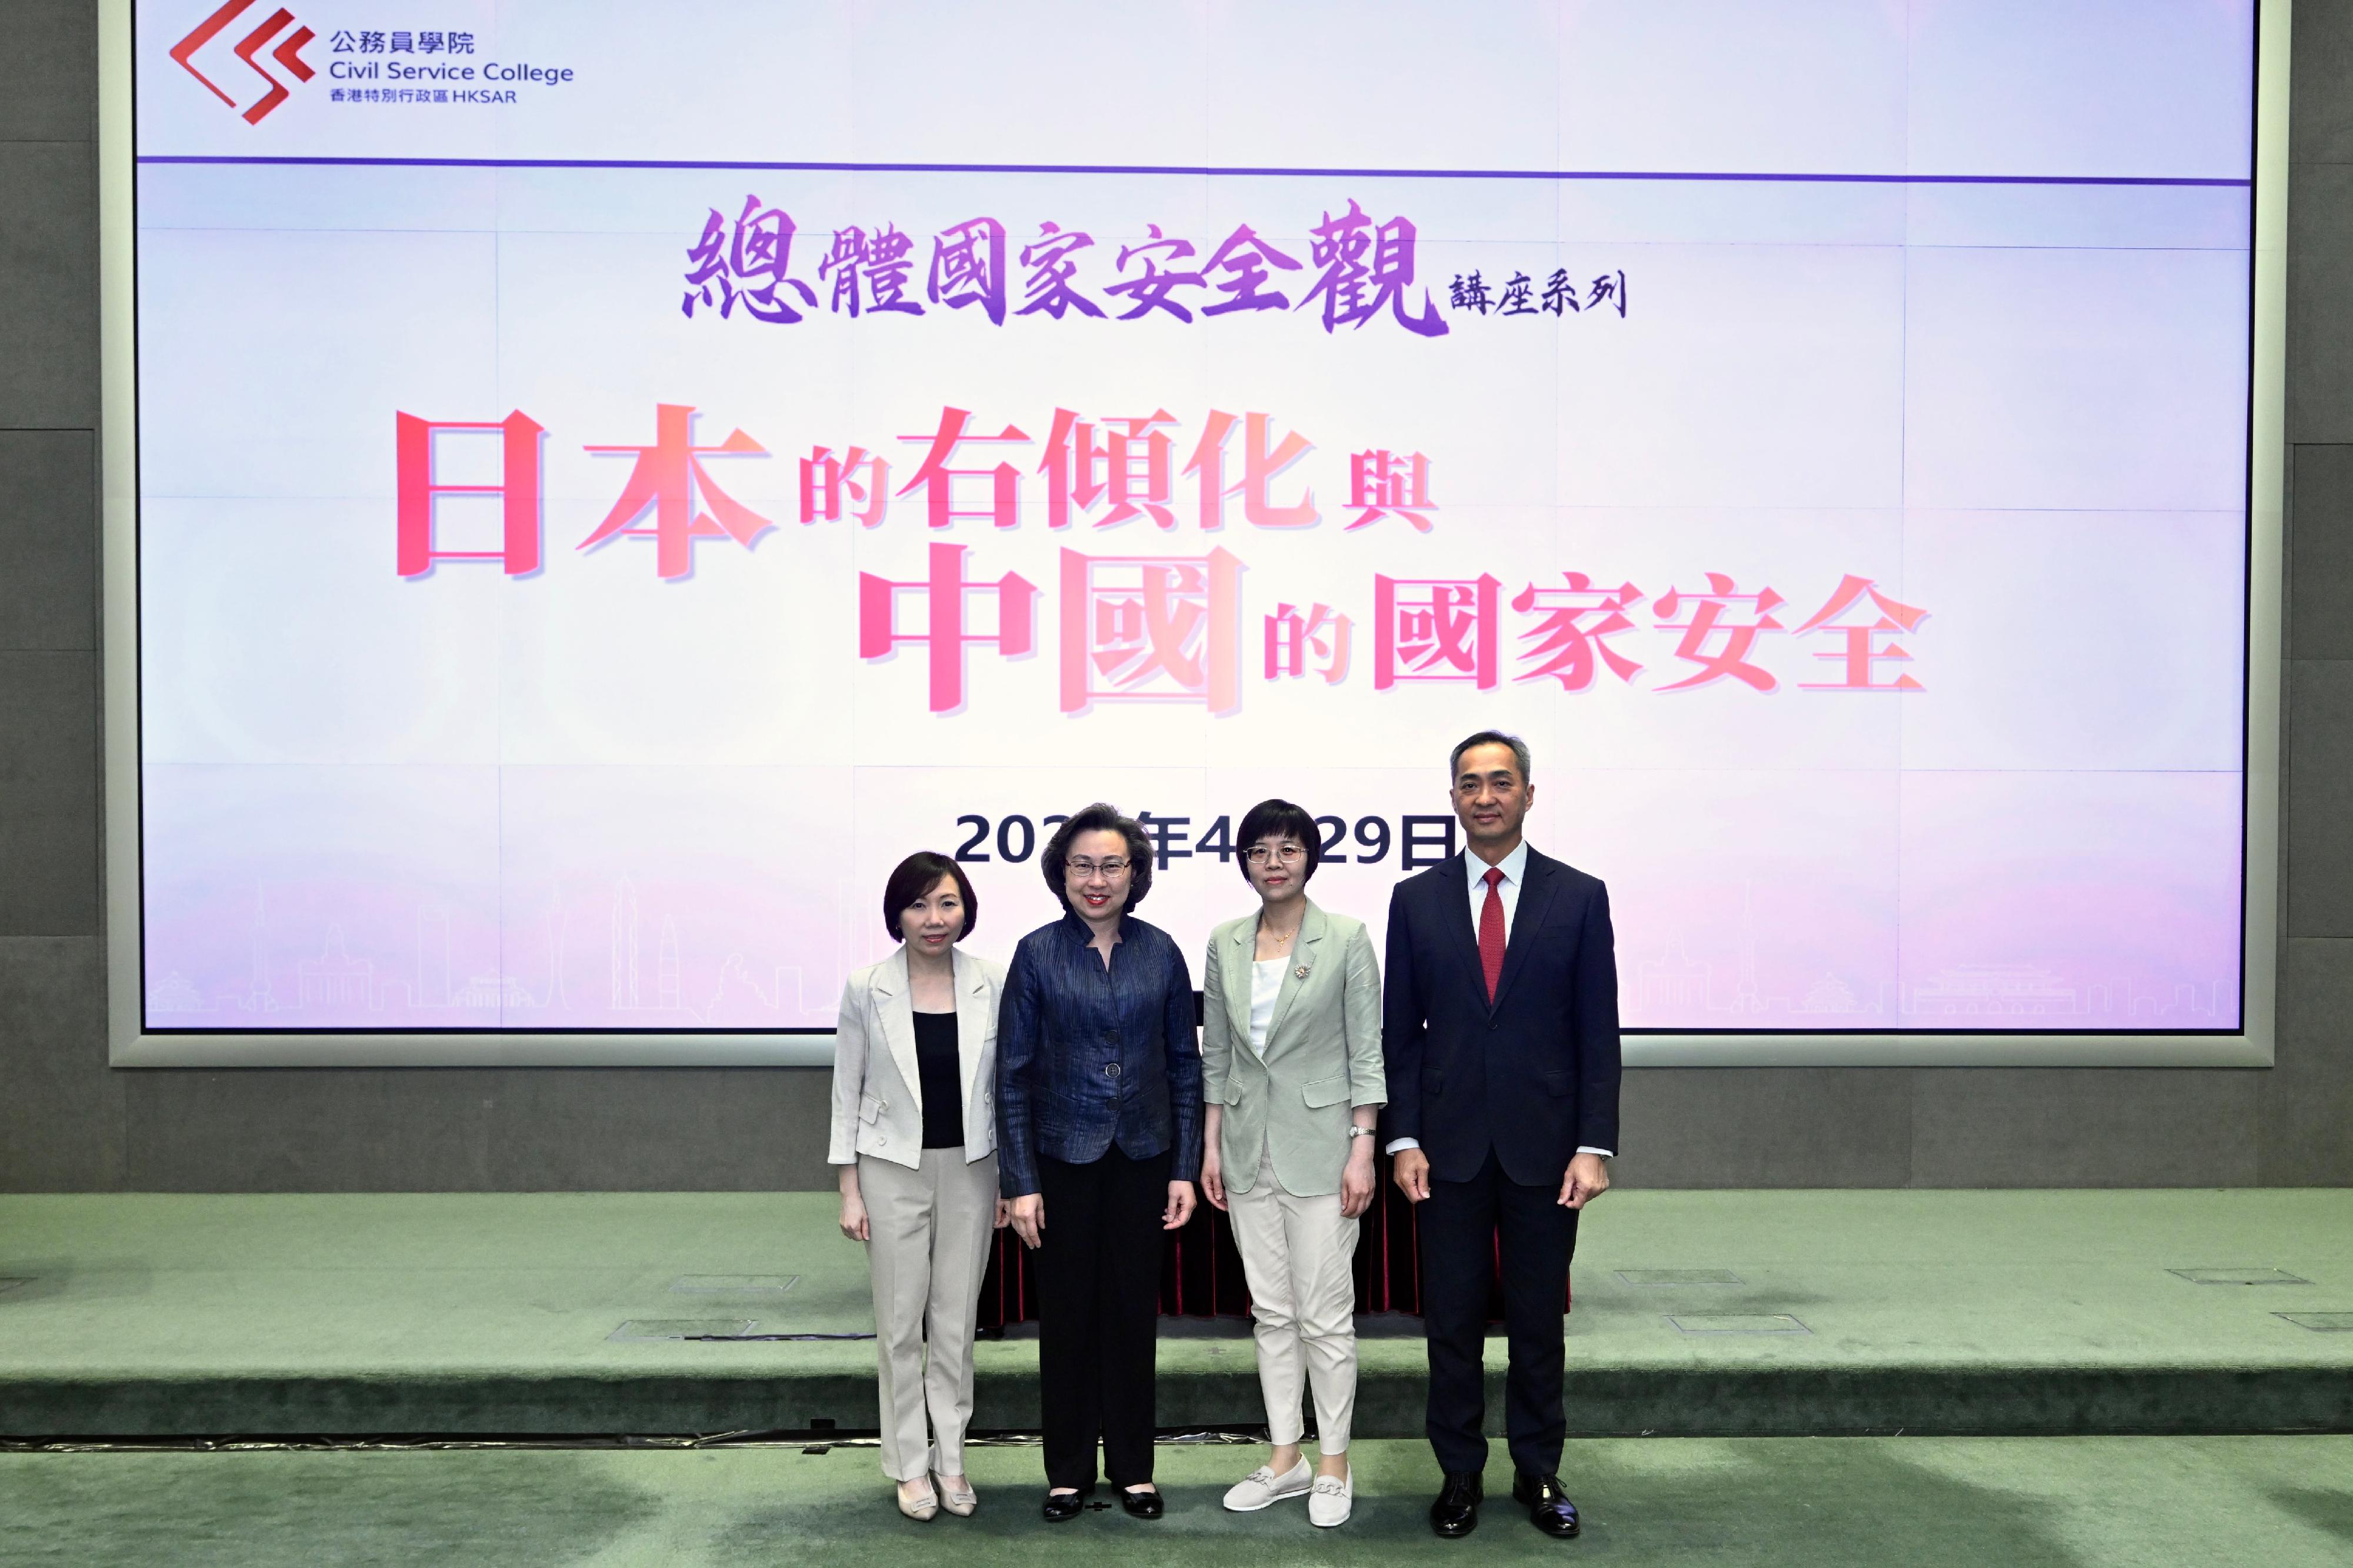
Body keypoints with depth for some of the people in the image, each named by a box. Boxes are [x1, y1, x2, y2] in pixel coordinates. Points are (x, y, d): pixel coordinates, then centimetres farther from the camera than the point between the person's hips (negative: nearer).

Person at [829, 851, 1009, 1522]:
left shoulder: (992, 986, -4)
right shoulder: (866, 990, -7)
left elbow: (1005, 1087, 5)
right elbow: (847, 1091, -1)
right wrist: (849, 1191, -2)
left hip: (969, 1168, 1)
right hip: (893, 1170, -1)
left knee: (957, 1322, 9)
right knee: (900, 1323, 6)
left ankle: (950, 1458, 24)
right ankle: (910, 1465, 20)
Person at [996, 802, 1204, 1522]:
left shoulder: (1160, 952, 0)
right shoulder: (1038, 953, -5)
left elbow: (1184, 1064, 4)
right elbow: (1013, 1073, -4)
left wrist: (1185, 1169, 0)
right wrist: (1020, 1182, -7)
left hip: (1142, 1157, 1)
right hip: (1064, 1158, -1)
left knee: (1134, 1312, 9)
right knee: (1067, 1314, 7)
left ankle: (1133, 1466, 24)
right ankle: (1068, 1470, 22)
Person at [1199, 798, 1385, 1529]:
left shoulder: (1347, 940, -6)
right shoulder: (1225, 944, 6)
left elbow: (1367, 1051, -6)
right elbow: (1215, 1052, 10)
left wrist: (1363, 1149, -11)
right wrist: (1211, 1145, 7)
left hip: (1320, 1145, -4)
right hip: (1249, 1147, 4)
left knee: (1325, 1313, 1)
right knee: (1271, 1310, 11)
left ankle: (1334, 1464, 14)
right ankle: (1285, 1457, 22)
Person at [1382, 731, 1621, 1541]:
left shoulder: (1579, 897, 0)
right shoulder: (1415, 900, 3)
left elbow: (1598, 1033, -1)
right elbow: (1400, 1032, 3)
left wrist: (1594, 1145, -7)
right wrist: (1404, 1139, -4)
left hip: (1543, 1146, -1)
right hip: (1450, 1144, 1)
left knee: (1538, 1320, 10)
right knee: (1451, 1320, 8)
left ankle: (1538, 1472, 25)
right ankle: (1459, 1473, 22)